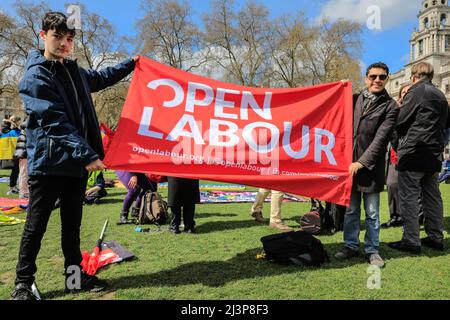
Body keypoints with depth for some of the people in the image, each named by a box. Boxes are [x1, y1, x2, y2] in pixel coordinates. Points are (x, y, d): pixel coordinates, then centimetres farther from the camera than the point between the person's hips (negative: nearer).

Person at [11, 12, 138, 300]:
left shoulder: (73, 70, 14)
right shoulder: (35, 77, -10)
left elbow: (100, 78, 36)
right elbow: (56, 123, -21)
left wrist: (130, 64, 38)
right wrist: (87, 155, -28)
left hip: (76, 163, 7)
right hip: (48, 164, -7)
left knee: (72, 225, 14)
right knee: (36, 227, 4)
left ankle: (75, 276, 26)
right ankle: (23, 283, 20)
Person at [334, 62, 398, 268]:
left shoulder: (390, 106, -1)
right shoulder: (354, 99, 9)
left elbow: (381, 138, -9)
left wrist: (362, 162, -15)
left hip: (371, 166, -3)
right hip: (349, 163, 3)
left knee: (372, 213, 7)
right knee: (351, 210, 11)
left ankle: (372, 250, 21)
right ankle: (351, 246, 25)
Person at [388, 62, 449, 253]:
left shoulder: (416, 91, -8)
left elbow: (400, 120, -10)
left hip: (413, 152, -8)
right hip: (434, 154, 8)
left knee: (408, 197, -4)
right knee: (432, 197, 13)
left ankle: (411, 241, -2)